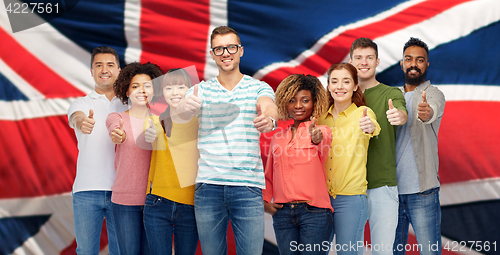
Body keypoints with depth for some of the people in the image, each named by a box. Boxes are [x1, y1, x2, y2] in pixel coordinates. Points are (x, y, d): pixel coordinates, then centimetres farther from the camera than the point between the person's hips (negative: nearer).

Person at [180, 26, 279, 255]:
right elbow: (182, 115, -8)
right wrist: (187, 107, -33)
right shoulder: (200, 90, 11)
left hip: (248, 185, -1)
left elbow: (269, 106, -15)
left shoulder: (259, 87, 6)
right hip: (208, 184, 2)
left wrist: (268, 120, -40)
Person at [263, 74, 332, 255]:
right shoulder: (277, 137, 16)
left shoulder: (321, 131, 3)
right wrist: (265, 201, 10)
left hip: (314, 212, -4)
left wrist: (318, 138, -44)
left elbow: (325, 142, -22)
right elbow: (269, 175, 24)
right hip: (282, 213, 4)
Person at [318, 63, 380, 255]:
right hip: (321, 196, 4)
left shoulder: (361, 113, -5)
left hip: (350, 198, -4)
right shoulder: (322, 117, 9)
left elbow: (374, 127, -29)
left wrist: (370, 127, -51)